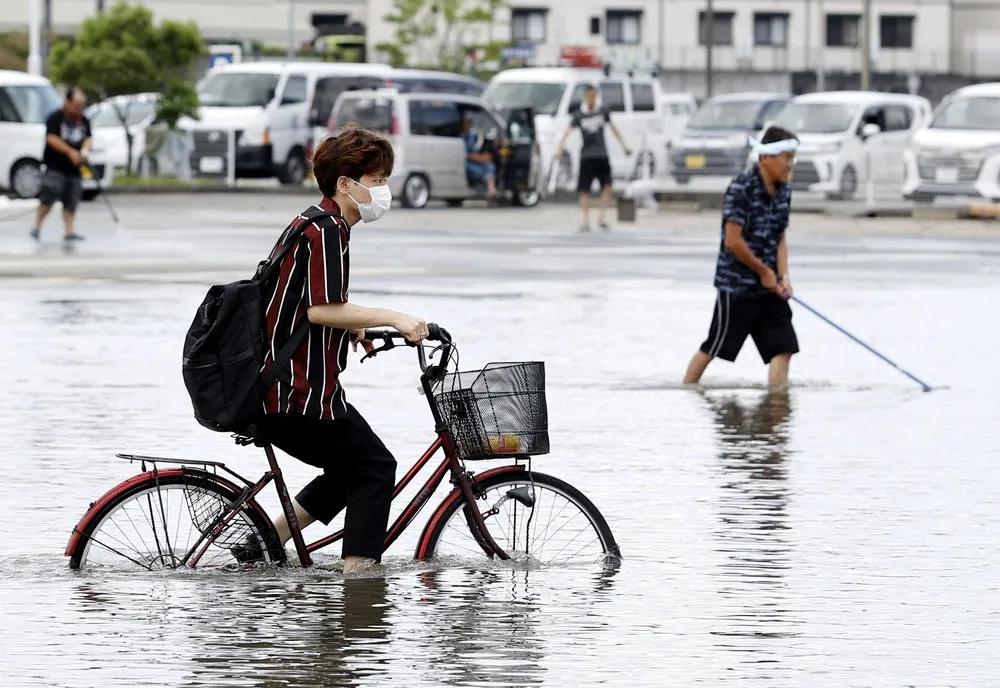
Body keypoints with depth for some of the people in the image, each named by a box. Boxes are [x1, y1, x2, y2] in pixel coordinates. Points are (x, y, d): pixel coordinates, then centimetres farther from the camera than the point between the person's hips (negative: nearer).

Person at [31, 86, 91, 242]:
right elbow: (52, 139, -15)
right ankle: (37, 226, -3)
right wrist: (71, 152, -22)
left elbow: (87, 139, 14)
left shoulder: (84, 121, 12)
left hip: (74, 168, 6)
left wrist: (85, 150, -11)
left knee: (71, 200, 4)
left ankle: (69, 231, 7)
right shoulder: (55, 118, -7)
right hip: (55, 166, -6)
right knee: (49, 196, -12)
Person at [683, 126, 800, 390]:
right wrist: (764, 271, -10)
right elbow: (733, 241, -19)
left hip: (769, 288, 7)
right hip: (736, 285, -7)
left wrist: (783, 276, -4)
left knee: (783, 348, -4)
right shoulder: (742, 187, -18)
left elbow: (780, 238, 11)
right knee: (713, 348, 6)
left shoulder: (783, 191, 6)